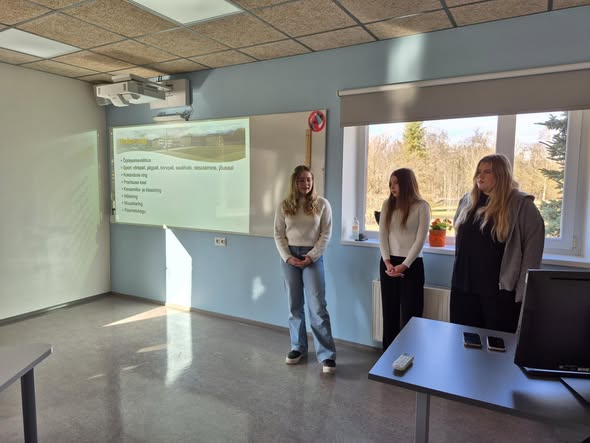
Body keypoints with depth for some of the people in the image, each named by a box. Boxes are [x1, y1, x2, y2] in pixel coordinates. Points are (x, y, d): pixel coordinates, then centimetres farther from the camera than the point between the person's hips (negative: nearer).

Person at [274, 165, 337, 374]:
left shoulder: (322, 204, -2)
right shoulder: (284, 206, 3)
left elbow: (326, 234, -2)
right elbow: (278, 234, 4)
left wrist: (311, 256, -11)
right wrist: (287, 256, -9)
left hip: (313, 257, -2)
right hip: (289, 257, 2)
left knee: (317, 306, -6)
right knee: (295, 305, 11)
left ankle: (327, 354, 3)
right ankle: (298, 347, 26)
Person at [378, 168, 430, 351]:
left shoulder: (421, 206, -4)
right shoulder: (388, 204, 7)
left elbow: (420, 239, -8)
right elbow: (382, 234, 2)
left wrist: (404, 265, -14)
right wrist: (387, 261, -9)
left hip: (411, 264, -4)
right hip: (388, 262, 4)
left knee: (410, 311, 3)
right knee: (389, 309, 11)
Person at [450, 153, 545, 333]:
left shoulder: (521, 204, -8)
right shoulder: (467, 201, 8)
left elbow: (533, 250, -11)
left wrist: (523, 292, -14)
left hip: (501, 289, -5)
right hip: (464, 287, 5)